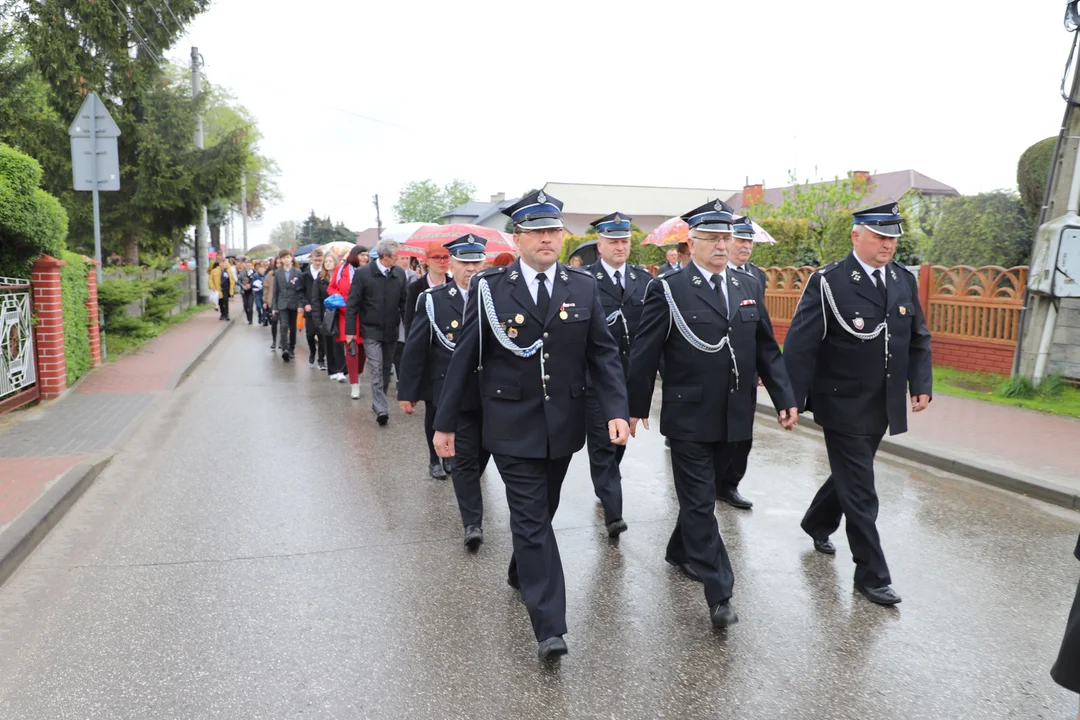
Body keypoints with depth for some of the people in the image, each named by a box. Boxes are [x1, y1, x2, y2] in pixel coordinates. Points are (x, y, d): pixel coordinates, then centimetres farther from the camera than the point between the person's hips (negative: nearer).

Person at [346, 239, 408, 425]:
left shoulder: (400, 273, 1)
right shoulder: (363, 274, -9)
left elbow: (404, 302, 7)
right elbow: (352, 304, -7)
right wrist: (350, 330, -11)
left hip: (391, 330, 4)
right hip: (371, 330, -4)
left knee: (386, 368, 13)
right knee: (376, 368, -11)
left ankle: (379, 403, 27)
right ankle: (381, 409, -14)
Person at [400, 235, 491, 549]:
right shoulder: (433, 300, -3)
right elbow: (415, 349, -1)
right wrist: (407, 392, -1)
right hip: (454, 395, -3)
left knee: (482, 453, 17)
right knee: (464, 458, -1)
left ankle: (468, 493, 42)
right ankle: (472, 522, 5)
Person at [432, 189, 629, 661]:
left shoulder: (583, 287, 1)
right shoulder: (489, 287, -5)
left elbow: (603, 353, 1)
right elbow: (464, 358, -2)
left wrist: (617, 410, -12)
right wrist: (445, 422, -1)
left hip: (563, 424, 3)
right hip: (512, 425, -3)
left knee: (541, 512, 19)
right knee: (531, 519, -3)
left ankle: (520, 572, 46)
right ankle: (549, 627, 2)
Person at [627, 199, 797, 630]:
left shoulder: (748, 288, 9)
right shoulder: (667, 290, -8)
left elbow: (766, 349, 13)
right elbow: (645, 353, -6)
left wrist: (784, 398, 5)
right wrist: (636, 407, -4)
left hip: (733, 417, 6)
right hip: (689, 417, -5)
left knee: (701, 494, 18)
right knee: (700, 502, -1)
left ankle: (681, 552, 40)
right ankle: (719, 593, 4)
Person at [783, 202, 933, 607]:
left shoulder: (904, 281, 6)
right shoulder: (828, 283, -14)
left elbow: (918, 339, 14)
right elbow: (799, 345, -16)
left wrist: (921, 383, 2)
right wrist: (793, 401, -19)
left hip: (883, 407, 7)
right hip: (843, 407, -6)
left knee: (849, 473, 22)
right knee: (860, 491, 0)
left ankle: (817, 524, 47)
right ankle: (871, 574, 13)